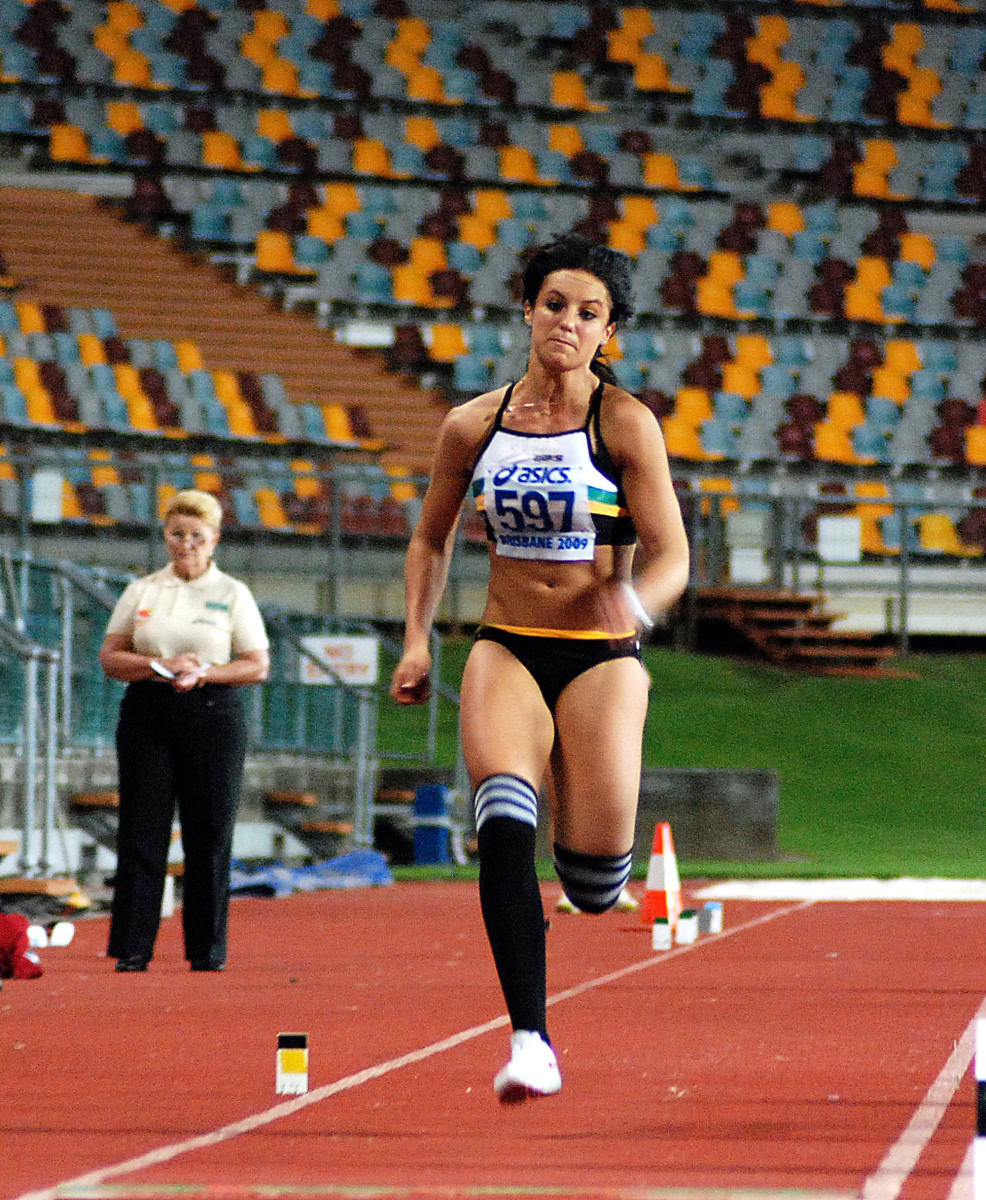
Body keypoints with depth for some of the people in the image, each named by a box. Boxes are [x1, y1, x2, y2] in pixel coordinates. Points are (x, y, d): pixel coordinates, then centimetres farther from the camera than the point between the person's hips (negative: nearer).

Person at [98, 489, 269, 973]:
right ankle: (132, 946, -3)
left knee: (210, 832, -2)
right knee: (142, 829, -4)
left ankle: (207, 948, 5)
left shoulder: (232, 594, 6)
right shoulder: (141, 592, 11)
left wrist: (203, 673, -13)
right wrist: (160, 666, -11)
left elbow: (257, 665, 3)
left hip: (213, 712, -1)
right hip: (147, 714, 1)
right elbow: (110, 657, 7)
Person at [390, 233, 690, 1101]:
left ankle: (591, 829, 35)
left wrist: (636, 605, -30)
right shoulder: (473, 426, 3)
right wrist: (417, 639, 7)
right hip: (505, 650, 1)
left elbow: (672, 558, -8)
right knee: (503, 824, -26)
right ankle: (530, 1040, -25)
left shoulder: (625, 424, -5)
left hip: (602, 656, -1)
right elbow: (432, 540, 19)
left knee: (595, 888, -6)